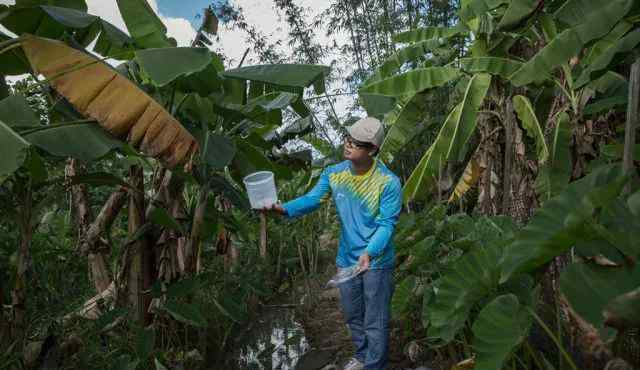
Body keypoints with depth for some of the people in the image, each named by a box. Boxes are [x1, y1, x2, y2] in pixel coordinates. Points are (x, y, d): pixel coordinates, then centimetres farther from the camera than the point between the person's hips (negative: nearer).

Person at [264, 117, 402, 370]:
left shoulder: (389, 183, -20)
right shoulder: (333, 173, -6)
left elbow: (387, 224, -21)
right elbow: (312, 199, -11)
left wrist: (369, 253, -37)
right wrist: (284, 209, -30)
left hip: (377, 262, -5)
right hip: (346, 259, 5)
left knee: (375, 322, 8)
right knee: (352, 315, 24)